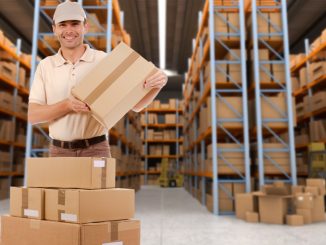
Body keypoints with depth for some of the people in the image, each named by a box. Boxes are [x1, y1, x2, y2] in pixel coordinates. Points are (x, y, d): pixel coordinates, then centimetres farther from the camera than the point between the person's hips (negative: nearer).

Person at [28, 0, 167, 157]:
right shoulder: (45, 66, 4)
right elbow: (32, 115, -3)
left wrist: (156, 86, -23)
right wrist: (67, 105, -19)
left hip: (96, 150, -1)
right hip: (59, 151, 2)